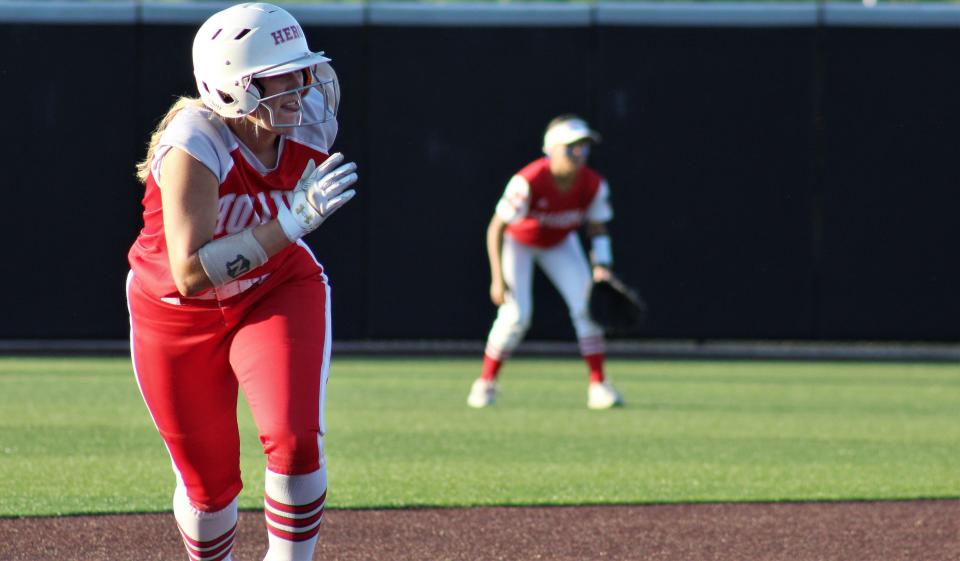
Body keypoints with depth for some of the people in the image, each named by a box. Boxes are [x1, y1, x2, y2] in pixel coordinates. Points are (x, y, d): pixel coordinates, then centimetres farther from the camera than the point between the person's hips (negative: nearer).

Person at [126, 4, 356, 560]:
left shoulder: (312, 124, -18)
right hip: (180, 312, -3)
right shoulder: (195, 145, -34)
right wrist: (290, 224, -47)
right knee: (209, 482, 9)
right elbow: (190, 275, -42)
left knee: (296, 441, -21)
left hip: (279, 290, 3)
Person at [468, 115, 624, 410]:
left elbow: (598, 230, -7)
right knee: (516, 314, -16)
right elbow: (496, 228, -30)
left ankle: (598, 386, -2)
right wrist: (498, 278, -33)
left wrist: (602, 267, -24)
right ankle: (485, 383, 3)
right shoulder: (528, 182, -37)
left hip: (560, 244, 4)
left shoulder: (594, 185, -24)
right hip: (518, 242, -4)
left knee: (586, 303, -11)